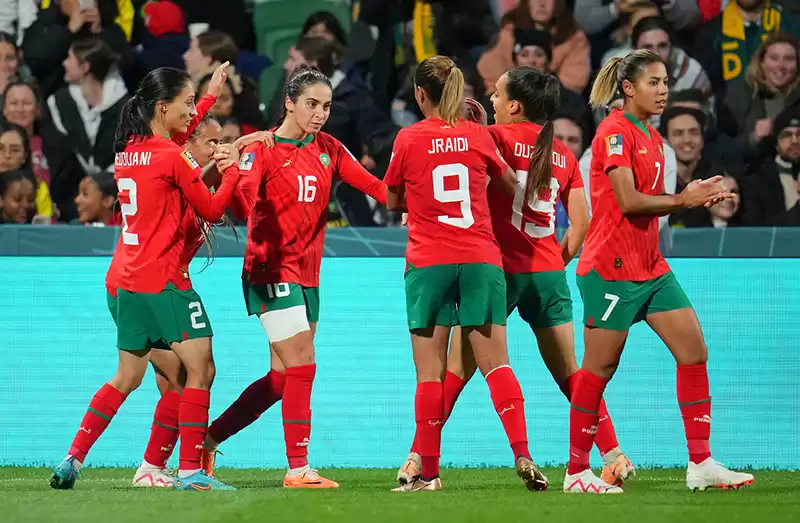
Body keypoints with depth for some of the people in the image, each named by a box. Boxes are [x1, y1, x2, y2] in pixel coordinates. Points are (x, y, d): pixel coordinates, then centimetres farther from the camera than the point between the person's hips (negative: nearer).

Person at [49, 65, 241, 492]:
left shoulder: (128, 151, 9)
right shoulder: (171, 157, -13)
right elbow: (212, 210, -3)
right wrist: (231, 171, 9)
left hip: (122, 280, 8)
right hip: (163, 281, -8)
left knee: (127, 377, 17)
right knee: (200, 370, -3)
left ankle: (72, 460, 14)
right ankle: (190, 470, -8)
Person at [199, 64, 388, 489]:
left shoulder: (328, 150, 9)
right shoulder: (263, 149, -8)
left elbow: (372, 184, 1)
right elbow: (242, 198, -21)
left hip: (307, 275, 7)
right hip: (272, 271, -7)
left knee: (283, 378, 9)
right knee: (303, 367, -13)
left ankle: (209, 438, 21)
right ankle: (298, 468, -9)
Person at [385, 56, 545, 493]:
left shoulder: (409, 139, -1)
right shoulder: (478, 136, 5)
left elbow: (392, 200, 11)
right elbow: (511, 187, 20)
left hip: (428, 263, -2)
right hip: (481, 259, 2)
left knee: (430, 372, 0)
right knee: (496, 363, 1)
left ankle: (428, 472, -1)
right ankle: (522, 454, -15)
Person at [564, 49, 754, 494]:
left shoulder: (652, 138, 15)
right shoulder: (615, 132, -12)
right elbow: (629, 201, -20)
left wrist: (698, 197, 1)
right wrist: (683, 199, -17)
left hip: (651, 268, 9)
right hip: (611, 268, -9)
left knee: (694, 351, 1)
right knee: (600, 368, -2)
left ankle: (701, 465, 3)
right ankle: (577, 471, 7)